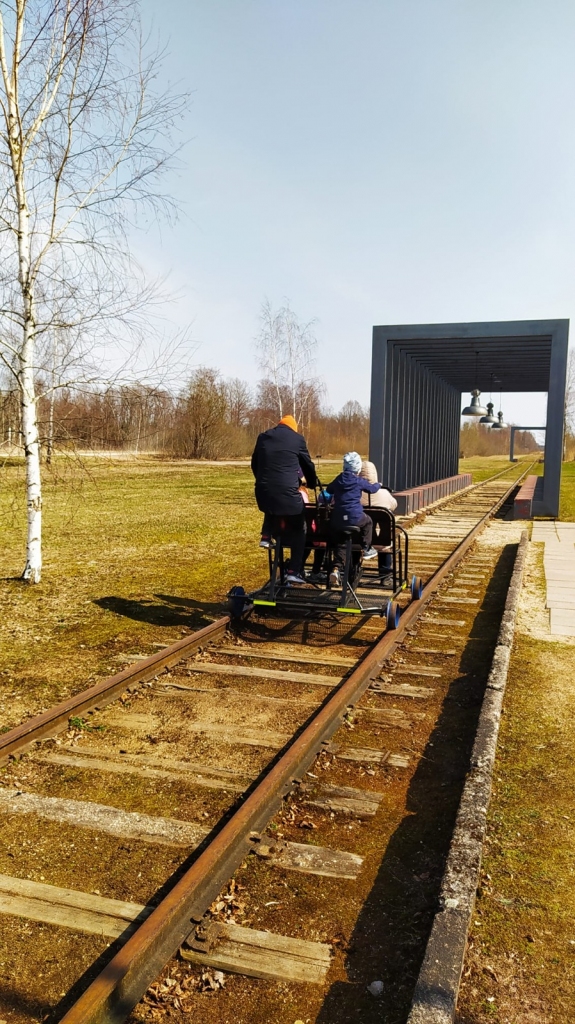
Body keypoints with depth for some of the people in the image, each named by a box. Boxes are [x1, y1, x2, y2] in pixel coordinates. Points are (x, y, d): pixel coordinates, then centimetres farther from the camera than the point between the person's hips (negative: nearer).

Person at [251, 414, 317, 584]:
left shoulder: (263, 437, 14)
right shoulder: (296, 438, 4)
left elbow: (254, 464, 22)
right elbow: (308, 465, 13)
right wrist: (312, 484, 32)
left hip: (263, 492, 4)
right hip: (288, 492, -3)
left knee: (271, 511, 39)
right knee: (298, 530, 14)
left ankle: (266, 536, 18)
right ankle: (294, 572, 9)